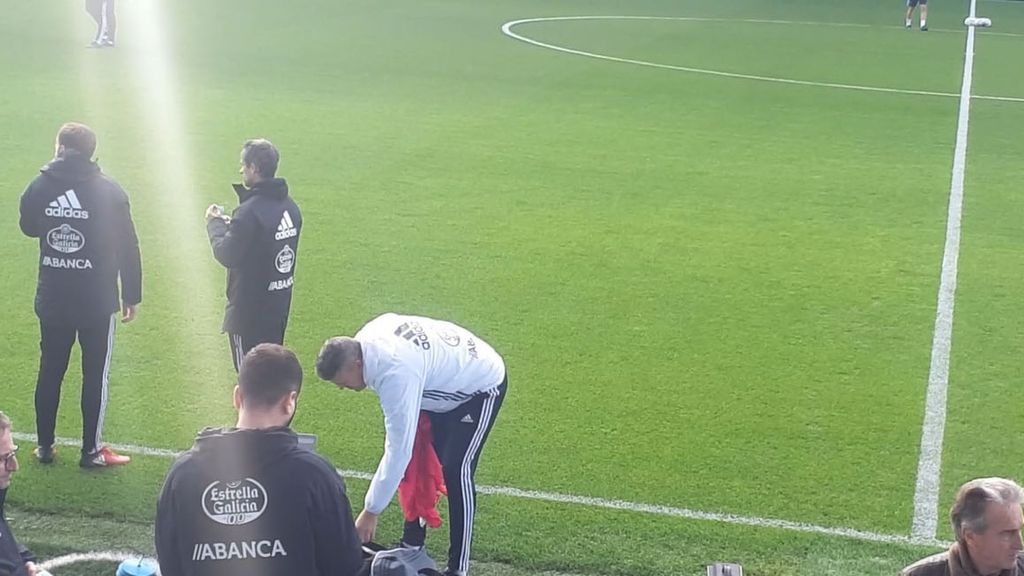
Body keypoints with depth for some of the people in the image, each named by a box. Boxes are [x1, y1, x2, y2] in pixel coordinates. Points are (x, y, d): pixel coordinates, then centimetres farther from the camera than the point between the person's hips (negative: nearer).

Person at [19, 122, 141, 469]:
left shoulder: (40, 186, -5)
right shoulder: (108, 191, -10)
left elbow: (29, 227, 14)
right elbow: (127, 246, -6)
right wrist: (132, 295, 2)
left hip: (52, 301, 3)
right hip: (97, 303, -3)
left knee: (49, 373, 15)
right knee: (95, 375, 8)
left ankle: (44, 446, 24)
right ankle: (91, 451, 13)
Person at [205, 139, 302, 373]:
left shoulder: (250, 211, -23)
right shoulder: (289, 206, 3)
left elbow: (226, 255, -18)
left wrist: (215, 224, -2)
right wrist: (232, 225, 11)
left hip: (250, 310, -8)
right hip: (279, 303, 8)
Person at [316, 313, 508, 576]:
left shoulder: (396, 374, -40)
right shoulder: (366, 338, -15)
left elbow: (398, 450, -37)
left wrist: (370, 512, -31)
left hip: (482, 386, -10)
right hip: (450, 377, 10)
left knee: (455, 471, -17)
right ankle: (412, 546, 20)